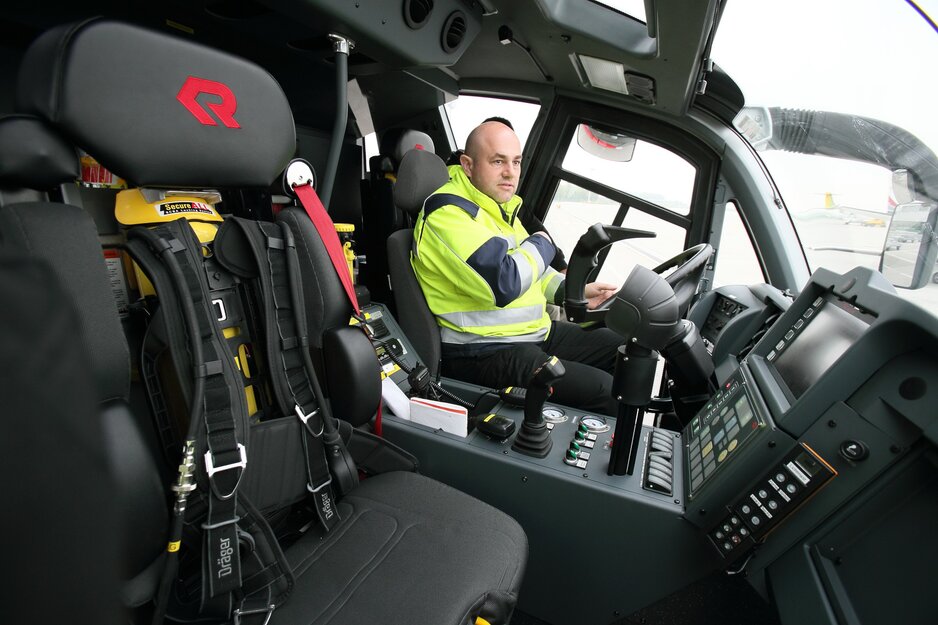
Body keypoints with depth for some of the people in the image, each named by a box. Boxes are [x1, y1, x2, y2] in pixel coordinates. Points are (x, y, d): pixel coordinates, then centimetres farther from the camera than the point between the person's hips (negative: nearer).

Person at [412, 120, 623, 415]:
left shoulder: (496, 205, 12)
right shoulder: (448, 213, -19)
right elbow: (503, 283, -31)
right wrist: (542, 245, -11)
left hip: (535, 332, 10)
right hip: (486, 354, -10)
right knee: (605, 393, -18)